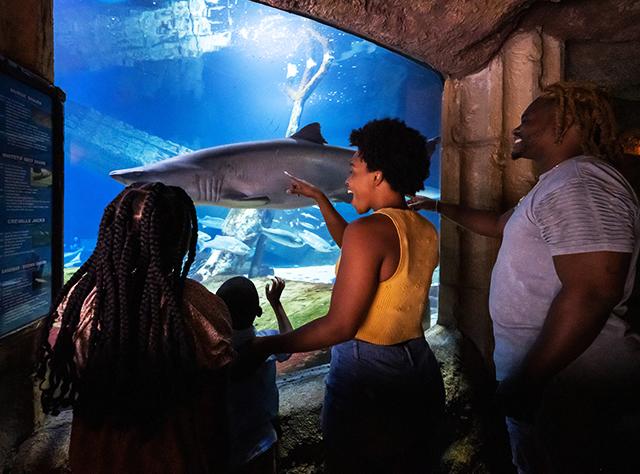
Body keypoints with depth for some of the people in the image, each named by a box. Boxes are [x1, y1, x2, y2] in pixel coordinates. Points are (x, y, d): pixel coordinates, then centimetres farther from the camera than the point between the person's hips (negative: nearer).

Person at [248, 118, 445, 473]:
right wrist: (319, 199, 25)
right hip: (420, 369, 8)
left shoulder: (369, 229, -22)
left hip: (365, 378, -7)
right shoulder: (426, 231, 2)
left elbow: (339, 326, -24)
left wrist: (266, 346, -14)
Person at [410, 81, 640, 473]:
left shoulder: (580, 184, -21)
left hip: (566, 387, -10)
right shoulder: (560, 184, 14)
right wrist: (440, 207, 31)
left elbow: (591, 293, -31)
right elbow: (501, 224, 28)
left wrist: (525, 381, -27)